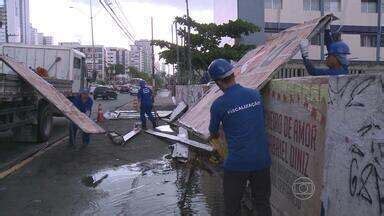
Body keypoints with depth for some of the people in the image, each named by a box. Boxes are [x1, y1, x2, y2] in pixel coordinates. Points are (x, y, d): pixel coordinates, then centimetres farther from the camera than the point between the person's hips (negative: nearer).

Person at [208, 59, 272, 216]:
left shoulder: (218, 105, -12)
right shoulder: (256, 94, 0)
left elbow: (213, 134, 6)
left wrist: (214, 135, 29)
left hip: (237, 163, -4)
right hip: (262, 160, 4)